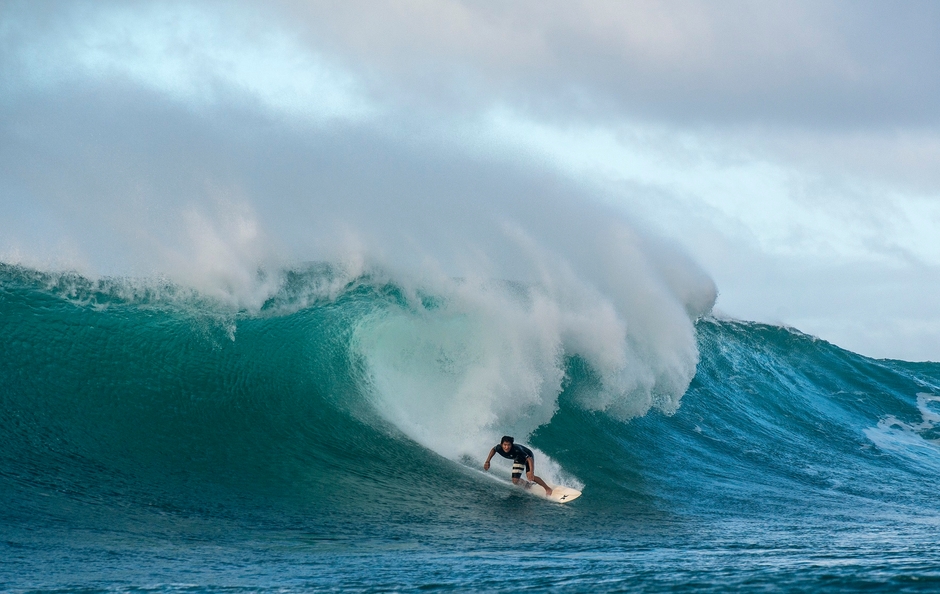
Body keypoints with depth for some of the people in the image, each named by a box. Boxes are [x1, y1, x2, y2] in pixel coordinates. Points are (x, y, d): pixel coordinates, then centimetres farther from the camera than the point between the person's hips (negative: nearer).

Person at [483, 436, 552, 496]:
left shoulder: (516, 449, -43)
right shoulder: (499, 448, -29)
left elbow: (529, 459, -46)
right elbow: (493, 450, -2)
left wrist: (531, 472, -60)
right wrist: (487, 461, -8)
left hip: (528, 455, -6)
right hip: (519, 459, 6)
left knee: (530, 476, -27)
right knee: (515, 481, -1)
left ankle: (548, 488, -16)